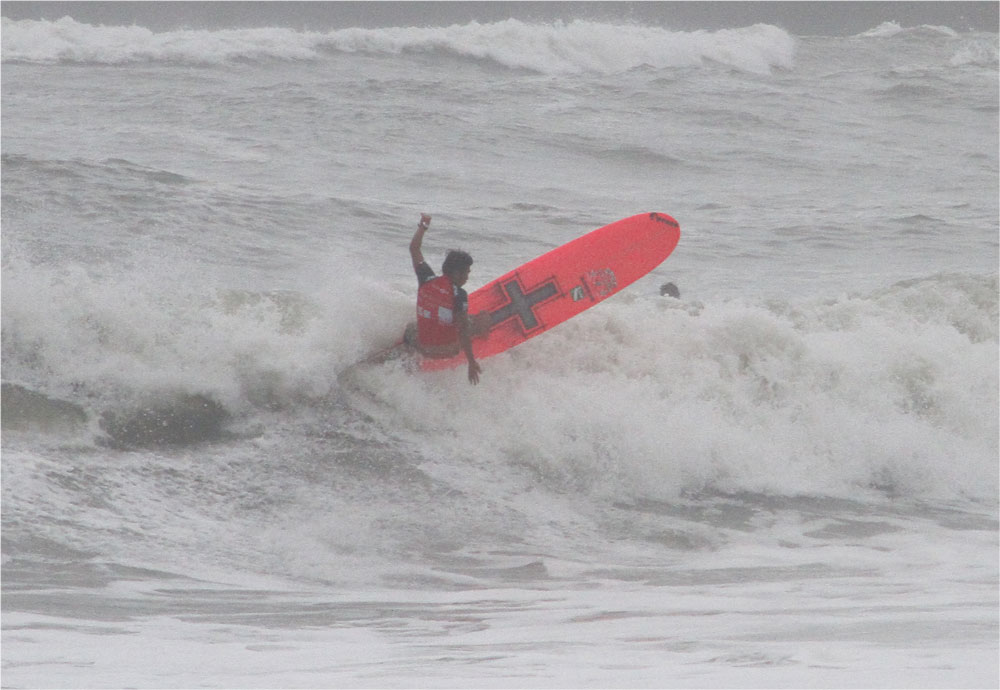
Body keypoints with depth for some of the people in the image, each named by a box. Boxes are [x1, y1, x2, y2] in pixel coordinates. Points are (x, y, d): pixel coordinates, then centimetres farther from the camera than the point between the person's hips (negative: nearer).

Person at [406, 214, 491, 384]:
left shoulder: (426, 280, -9)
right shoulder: (459, 295, -21)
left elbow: (414, 248, 4)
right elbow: (463, 330, -23)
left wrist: (423, 226, 19)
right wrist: (471, 362, -21)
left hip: (423, 348, 3)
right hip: (449, 349, -3)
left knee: (410, 328, 40)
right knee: (484, 317, 14)